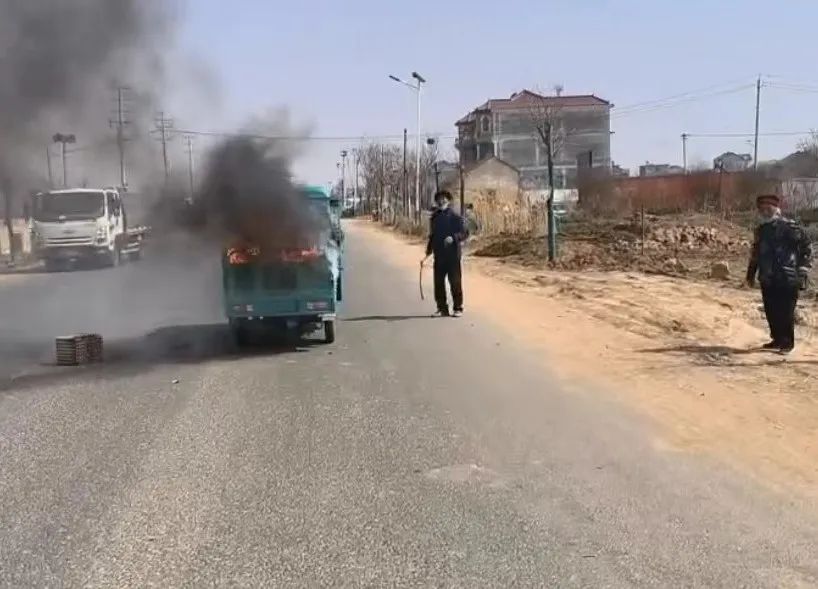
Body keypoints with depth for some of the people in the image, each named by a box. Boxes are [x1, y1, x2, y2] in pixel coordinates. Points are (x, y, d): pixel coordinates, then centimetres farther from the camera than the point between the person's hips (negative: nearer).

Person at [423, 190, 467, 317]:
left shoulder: (455, 217, -3)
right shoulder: (434, 218, 13)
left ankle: (458, 308, 6)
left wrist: (453, 237, -25)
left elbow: (463, 233, -7)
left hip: (453, 255, -5)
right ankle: (442, 308, 15)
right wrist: (428, 252, 18)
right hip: (439, 255, 5)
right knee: (438, 282, 5)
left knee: (455, 282, -2)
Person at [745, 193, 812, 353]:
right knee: (771, 312, 10)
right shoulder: (760, 230, 11)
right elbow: (756, 253, 22)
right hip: (767, 280, 6)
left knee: (786, 312, -3)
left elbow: (807, 249, -9)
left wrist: (802, 273, -12)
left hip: (787, 279, -6)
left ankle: (787, 342, 8)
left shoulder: (790, 227, -10)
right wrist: (751, 273, 22)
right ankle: (777, 339, 23)